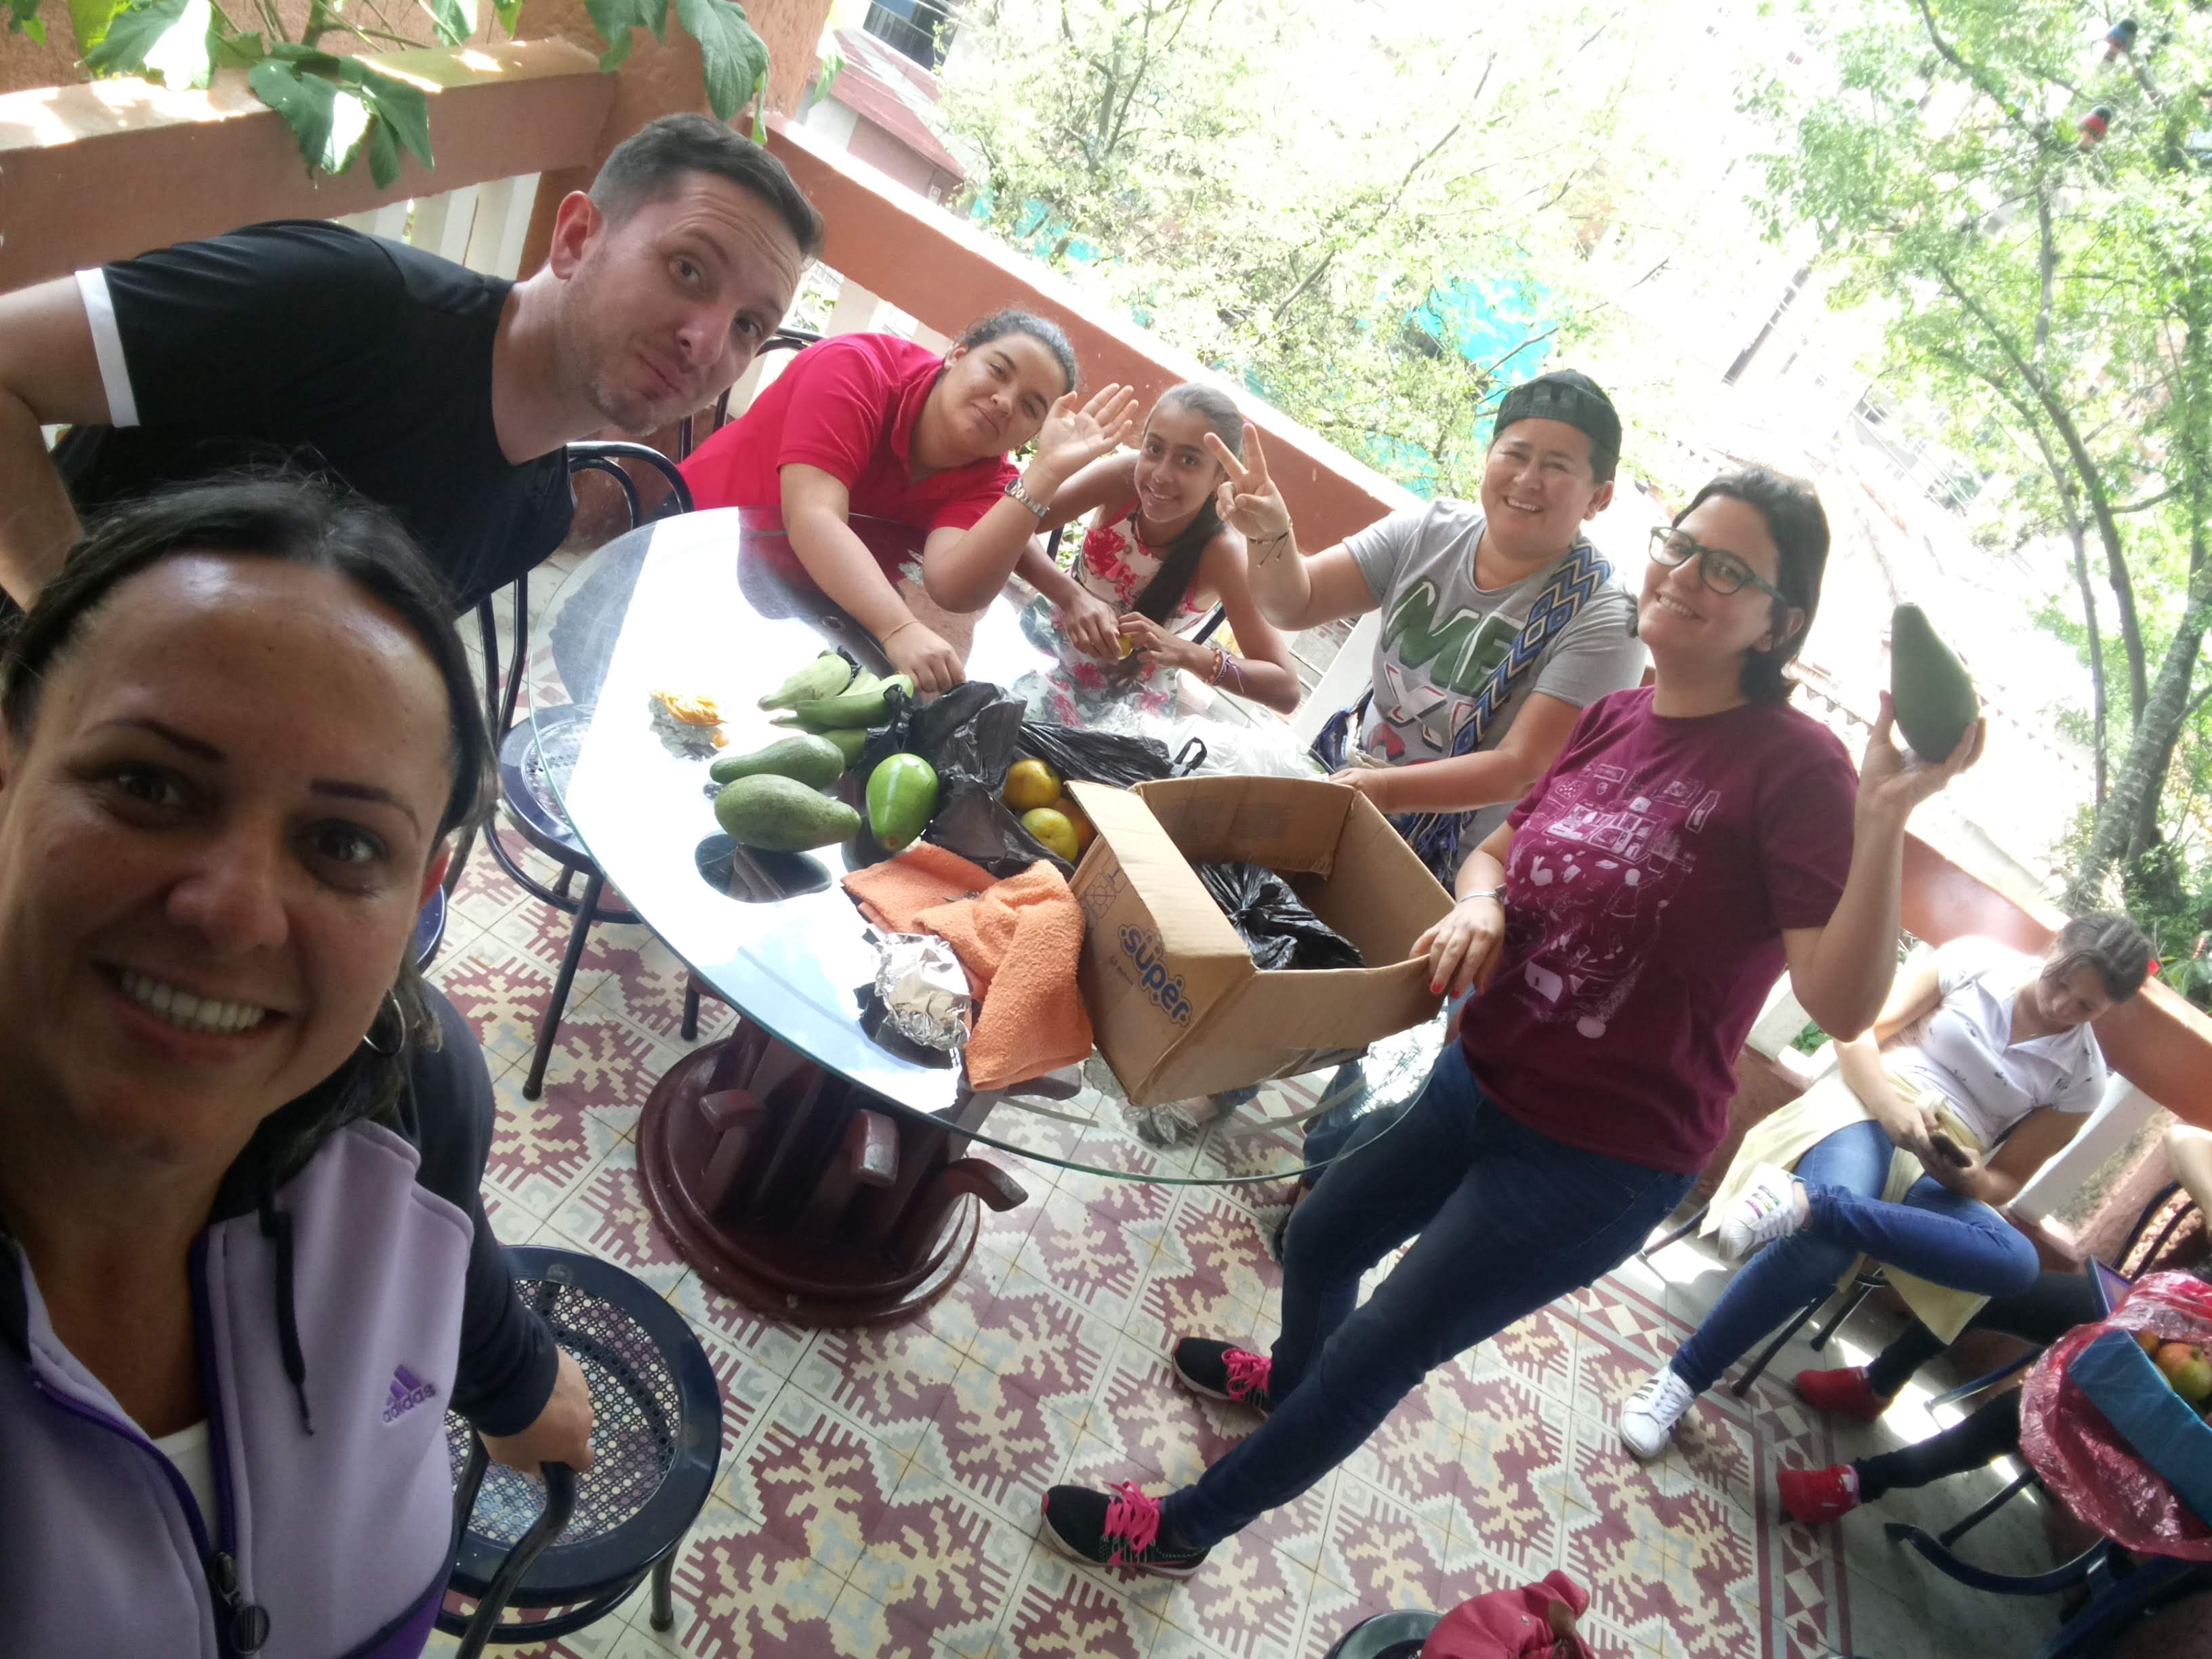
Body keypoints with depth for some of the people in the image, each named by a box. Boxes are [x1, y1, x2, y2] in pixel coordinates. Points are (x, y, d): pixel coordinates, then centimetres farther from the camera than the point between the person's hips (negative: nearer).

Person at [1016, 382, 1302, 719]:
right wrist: (1072, 595, -44)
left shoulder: (1222, 552, -28)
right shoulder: (1124, 476, -24)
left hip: (1130, 696, -1)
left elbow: (1286, 689, -28)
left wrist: (1186, 654, -42)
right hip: (1056, 636, 1)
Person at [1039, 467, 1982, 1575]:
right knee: (1322, 1238, 25)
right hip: (1482, 1081, 7)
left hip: (1597, 1157, -7)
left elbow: (1842, 1003, -28)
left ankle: (1184, 1527, 29)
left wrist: (1883, 824, -43)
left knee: (1379, 1351, 6)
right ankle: (1288, 1379, 60)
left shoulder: (1792, 768, -21)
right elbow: (1501, 845, 11)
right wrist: (1478, 902, -12)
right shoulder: (1614, 718, 0)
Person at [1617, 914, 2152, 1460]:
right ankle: (1680, 1377, -29)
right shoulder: (1975, 959, 2)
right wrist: (1891, 1106, -22)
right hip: (1868, 1105, -3)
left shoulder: (2081, 1078, 7)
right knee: (1823, 1243, -36)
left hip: (1940, 1174, 3)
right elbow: (1857, 1031, -3)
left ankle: (1806, 1202, -44)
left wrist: (1970, 1180, -14)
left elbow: (2009, 1181, 10)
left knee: (2016, 1262, -33)